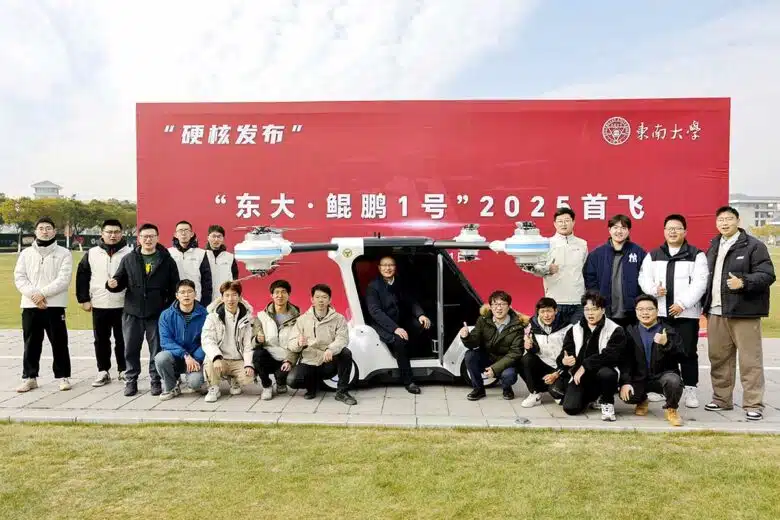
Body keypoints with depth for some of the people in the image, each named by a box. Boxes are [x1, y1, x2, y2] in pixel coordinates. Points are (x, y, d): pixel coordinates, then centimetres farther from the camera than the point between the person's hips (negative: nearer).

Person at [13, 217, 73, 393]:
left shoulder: (64, 253, 0)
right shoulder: (26, 253, 10)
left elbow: (63, 280, -9)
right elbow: (19, 278, 2)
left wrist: (43, 293, -17)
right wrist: (33, 294, -13)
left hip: (55, 306, -3)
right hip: (30, 306, 3)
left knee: (59, 343, 3)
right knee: (31, 344, 10)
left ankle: (63, 376, 14)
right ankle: (29, 377, 20)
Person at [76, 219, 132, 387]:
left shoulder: (129, 253, -2)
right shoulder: (92, 253, 4)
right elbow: (82, 277, 8)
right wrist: (84, 299, 3)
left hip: (123, 305, -2)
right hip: (99, 305, 2)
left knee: (122, 340, 6)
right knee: (101, 340, 9)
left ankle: (123, 370, 19)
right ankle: (103, 371, 19)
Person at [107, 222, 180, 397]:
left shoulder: (167, 260, 2)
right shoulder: (128, 259, 8)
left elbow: (174, 287, 1)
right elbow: (121, 280, 10)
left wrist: (169, 309, -5)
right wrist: (113, 284, -13)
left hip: (158, 313, -2)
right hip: (132, 313, 2)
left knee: (157, 349, 5)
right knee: (131, 349, 8)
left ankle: (156, 380, 17)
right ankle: (131, 380, 21)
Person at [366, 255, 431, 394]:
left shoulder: (400, 284, 9)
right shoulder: (373, 286, -10)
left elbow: (411, 302, 5)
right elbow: (375, 311, -20)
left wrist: (421, 315, -19)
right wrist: (395, 328, -31)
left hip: (402, 322, 6)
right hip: (384, 325, -6)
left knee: (424, 324, -20)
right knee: (399, 341, -33)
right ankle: (408, 381, -20)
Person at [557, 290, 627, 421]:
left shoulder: (615, 330, -4)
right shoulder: (575, 330, 9)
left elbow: (610, 355, -19)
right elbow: (563, 355, 2)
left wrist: (585, 366, -24)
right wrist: (564, 361, -23)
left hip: (602, 374, -3)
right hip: (580, 377, 4)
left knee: (606, 373, -39)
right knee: (570, 408, -19)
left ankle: (607, 403, -5)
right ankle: (590, 398, 19)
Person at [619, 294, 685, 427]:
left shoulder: (669, 331, 1)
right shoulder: (630, 332, 4)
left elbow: (680, 357, -12)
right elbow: (625, 360, -3)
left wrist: (666, 344, -30)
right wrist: (625, 382, -16)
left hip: (663, 375, -2)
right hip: (639, 378, 2)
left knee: (674, 381, -35)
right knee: (626, 395, -25)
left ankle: (671, 409, -2)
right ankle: (642, 401, 15)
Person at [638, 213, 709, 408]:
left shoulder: (696, 255, 1)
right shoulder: (653, 256, 12)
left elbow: (699, 283, -7)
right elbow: (644, 278, 8)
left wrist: (682, 303, -15)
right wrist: (654, 289, -14)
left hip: (686, 313, -3)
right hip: (660, 312, 3)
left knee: (687, 352, 1)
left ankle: (690, 389, 12)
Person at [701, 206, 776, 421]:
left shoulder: (754, 246, -4)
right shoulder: (713, 247, 17)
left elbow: (767, 275, -11)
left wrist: (743, 282, -26)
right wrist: (705, 304, 11)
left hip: (743, 312, -6)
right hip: (716, 313, 6)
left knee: (750, 361, -2)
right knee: (719, 358, 11)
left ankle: (753, 404, 5)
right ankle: (721, 399, 23)